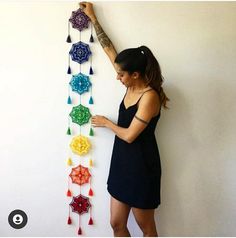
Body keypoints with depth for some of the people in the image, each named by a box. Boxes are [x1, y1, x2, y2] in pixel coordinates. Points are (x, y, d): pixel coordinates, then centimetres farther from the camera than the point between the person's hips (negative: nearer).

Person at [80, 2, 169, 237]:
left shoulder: (150, 96, -20)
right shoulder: (132, 85, 2)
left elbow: (129, 135, -22)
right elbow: (108, 48, 10)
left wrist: (106, 123, -4)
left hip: (141, 165, -8)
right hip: (122, 161, 8)